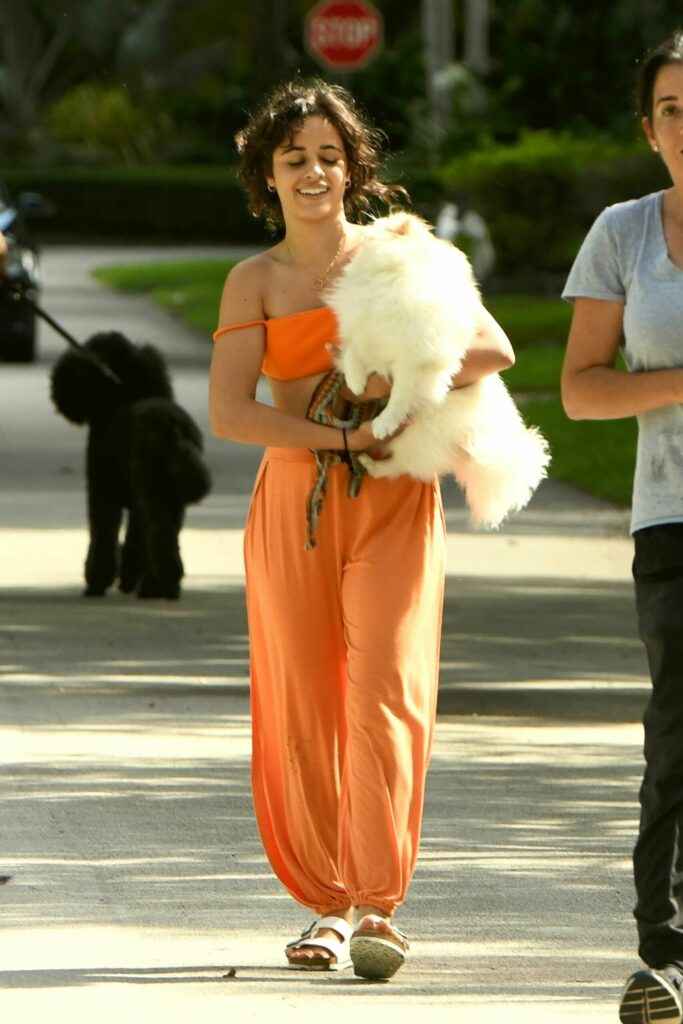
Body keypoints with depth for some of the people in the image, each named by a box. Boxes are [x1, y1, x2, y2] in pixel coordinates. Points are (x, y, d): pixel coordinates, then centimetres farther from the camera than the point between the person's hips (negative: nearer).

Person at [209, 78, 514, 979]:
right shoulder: (254, 282, 7)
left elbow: (494, 349, -3)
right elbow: (228, 412, -5)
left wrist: (388, 379, -15)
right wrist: (341, 436, -16)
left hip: (392, 502, -1)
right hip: (293, 500, 2)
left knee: (386, 693, -14)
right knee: (303, 705, 1)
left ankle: (379, 907, -16)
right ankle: (329, 908, 11)